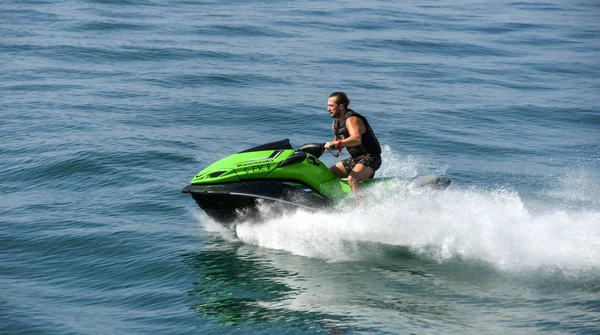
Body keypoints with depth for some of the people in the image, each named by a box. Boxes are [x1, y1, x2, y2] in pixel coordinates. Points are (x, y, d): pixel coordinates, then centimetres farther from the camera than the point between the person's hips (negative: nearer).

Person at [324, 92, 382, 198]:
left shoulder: (351, 120, -20)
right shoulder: (336, 124, 9)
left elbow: (357, 139, -39)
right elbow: (340, 144, 24)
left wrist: (335, 143, -45)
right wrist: (327, 146, 3)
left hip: (370, 158, -10)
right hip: (355, 159, 10)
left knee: (352, 179, -35)